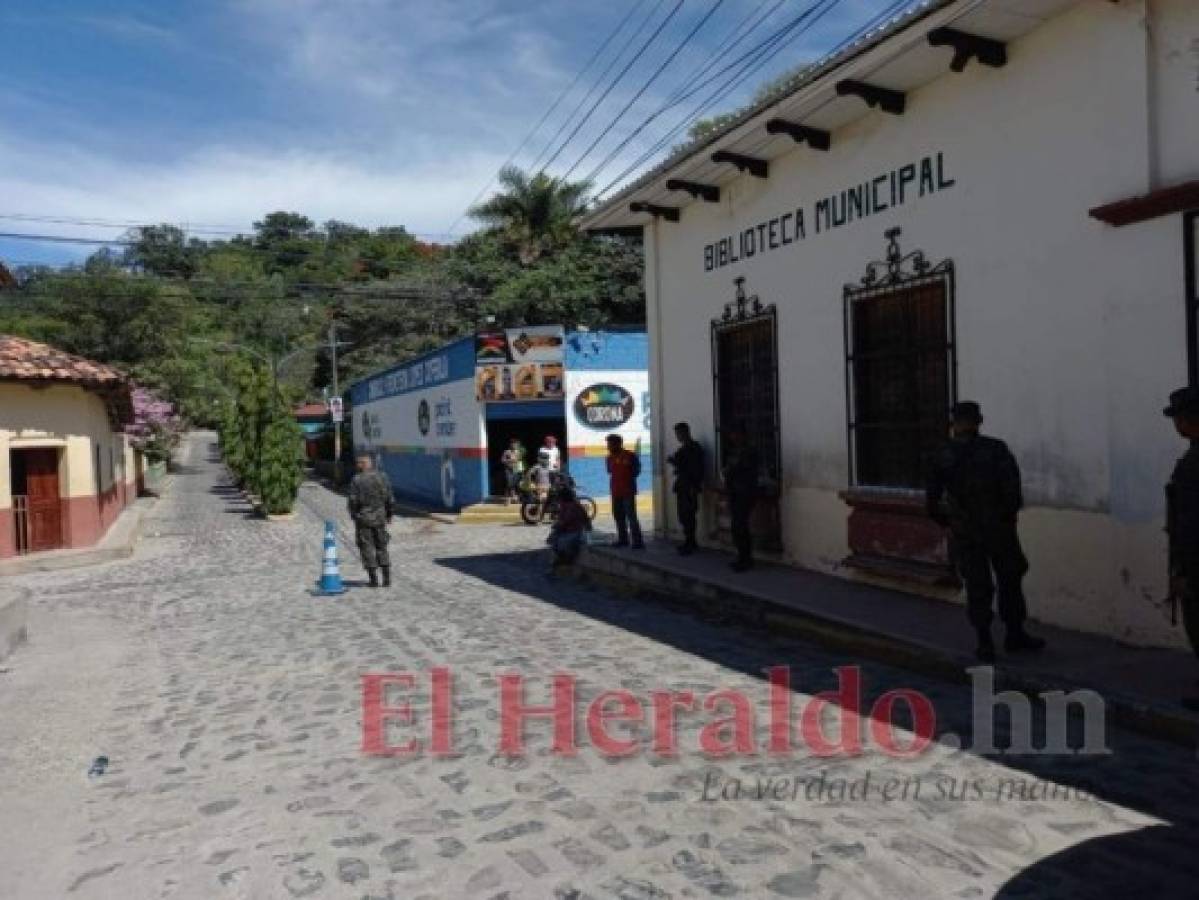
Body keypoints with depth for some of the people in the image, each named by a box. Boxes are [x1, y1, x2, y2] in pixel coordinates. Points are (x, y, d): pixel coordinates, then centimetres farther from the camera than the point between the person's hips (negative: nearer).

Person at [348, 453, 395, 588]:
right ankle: (387, 578, 6)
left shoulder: (356, 480, -9)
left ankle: (373, 579, 3)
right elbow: (390, 499, 3)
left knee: (367, 548, 5)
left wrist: (354, 516, 5)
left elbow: (353, 501, -10)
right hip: (379, 517, 3)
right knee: (381, 547, 12)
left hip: (363, 518, -3)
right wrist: (389, 514, 14)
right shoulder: (382, 477, 1)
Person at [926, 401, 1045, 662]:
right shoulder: (996, 450, -8)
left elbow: (932, 499, -5)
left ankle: (985, 644, 10)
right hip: (999, 529, -1)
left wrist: (945, 522, 10)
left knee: (977, 587, 10)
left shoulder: (942, 456, -5)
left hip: (963, 533, 1)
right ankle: (1015, 635, 27)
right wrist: (1010, 513, 2)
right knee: (1009, 581, 17)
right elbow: (1012, 488, -16)